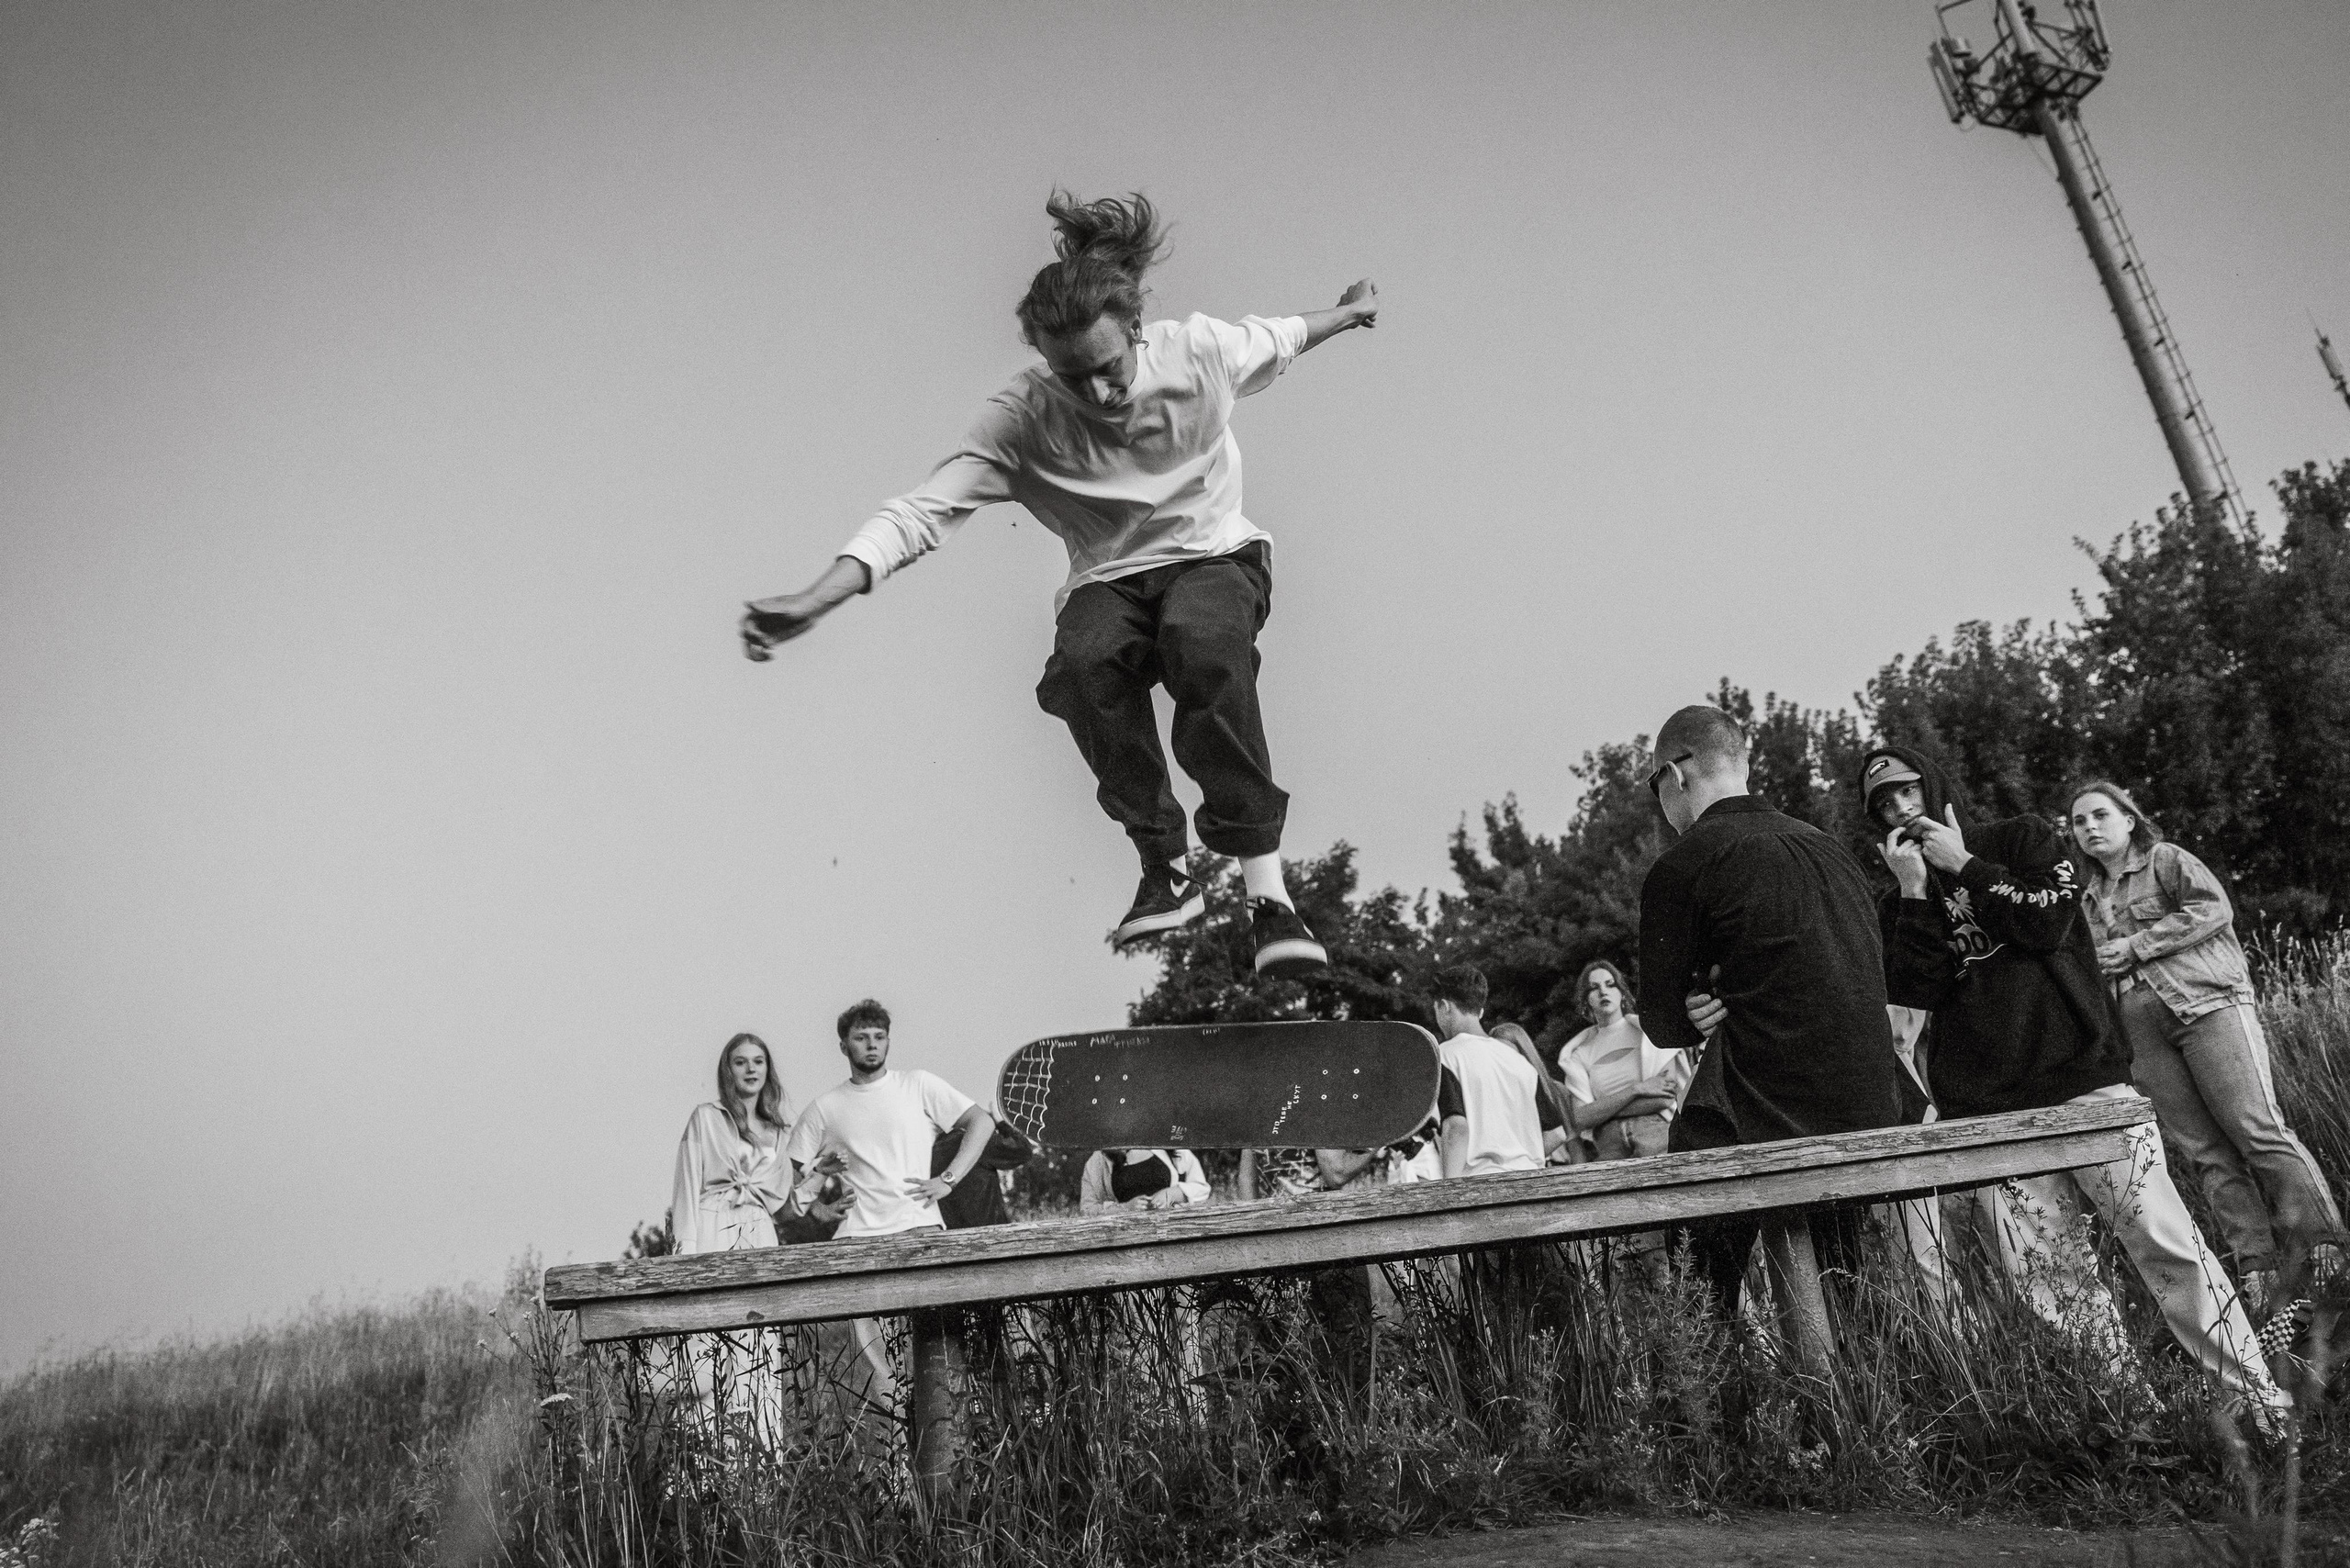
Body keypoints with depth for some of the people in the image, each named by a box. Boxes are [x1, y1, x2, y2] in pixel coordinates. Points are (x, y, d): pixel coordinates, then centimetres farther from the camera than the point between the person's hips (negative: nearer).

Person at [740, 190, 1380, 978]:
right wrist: (813, 601, -42)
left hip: (1216, 558, 0)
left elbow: (1279, 337, 7)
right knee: (1083, 660, -36)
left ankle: (1267, 889, -35)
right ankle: (1162, 867, -20)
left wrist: (1348, 313, 27)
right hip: (1109, 582, 1)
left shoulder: (1199, 351, -17)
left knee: (1202, 641, -38)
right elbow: (923, 510, -29)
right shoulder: (1022, 417, -21)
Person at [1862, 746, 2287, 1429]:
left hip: (2082, 1075, -2)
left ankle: (2262, 1403, -1)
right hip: (1992, 1111, 2)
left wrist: (1964, 866, -2)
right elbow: (1919, 989, 0)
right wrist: (1915, 889, -3)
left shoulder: (2022, 838, 11)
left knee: (2164, 1239, -8)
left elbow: (2047, 923, -5)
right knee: (2044, 1269, -5)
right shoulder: (1899, 904, 15)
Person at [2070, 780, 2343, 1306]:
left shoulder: (2166, 859, 8)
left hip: (2206, 1005, -5)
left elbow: (2214, 908, -7)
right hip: (2143, 1034, 5)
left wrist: (2137, 946, -8)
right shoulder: (2089, 898, 25)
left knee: (2257, 1131, -13)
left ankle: (2321, 1255, -8)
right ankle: (2257, 1272, -2)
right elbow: (2091, 967, 31)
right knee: (2207, 1153, -1)